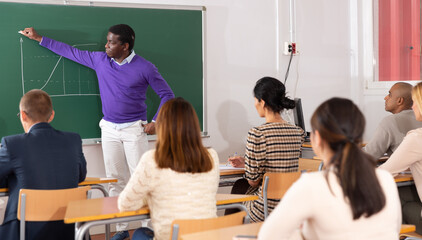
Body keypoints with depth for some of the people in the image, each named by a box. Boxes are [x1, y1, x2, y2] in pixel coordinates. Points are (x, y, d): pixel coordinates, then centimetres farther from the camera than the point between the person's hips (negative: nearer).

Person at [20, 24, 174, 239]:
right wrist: (39, 39, 19)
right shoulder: (100, 60, 4)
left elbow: (167, 95, 0)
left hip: (134, 129, -4)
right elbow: (71, 52, 15)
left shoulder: (144, 68, -8)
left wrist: (156, 122, -9)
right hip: (109, 129, 4)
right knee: (116, 180, 5)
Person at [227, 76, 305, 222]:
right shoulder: (298, 133, 1)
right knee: (240, 183, 31)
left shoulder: (257, 134, -20)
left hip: (266, 211, -6)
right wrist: (246, 163, 17)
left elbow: (253, 180, -14)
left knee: (239, 186, 28)